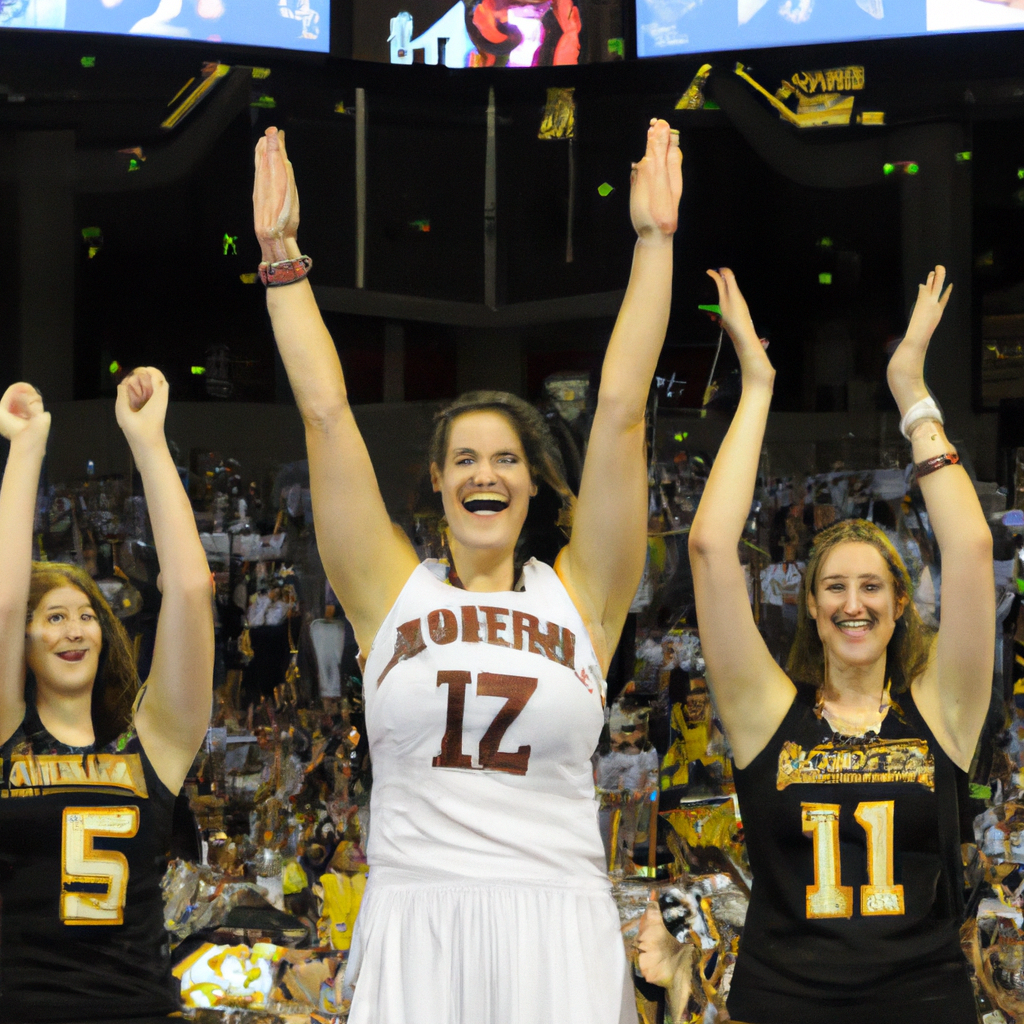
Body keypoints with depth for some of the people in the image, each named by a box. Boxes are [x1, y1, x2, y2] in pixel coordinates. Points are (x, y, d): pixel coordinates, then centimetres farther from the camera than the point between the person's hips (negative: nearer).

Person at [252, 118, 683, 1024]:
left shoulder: (580, 597, 5)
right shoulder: (392, 593, 6)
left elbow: (622, 410, 2)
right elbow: (326, 409, 4)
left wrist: (656, 243, -1)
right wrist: (281, 254, 3)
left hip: (558, 934, 0)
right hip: (413, 928, 0)